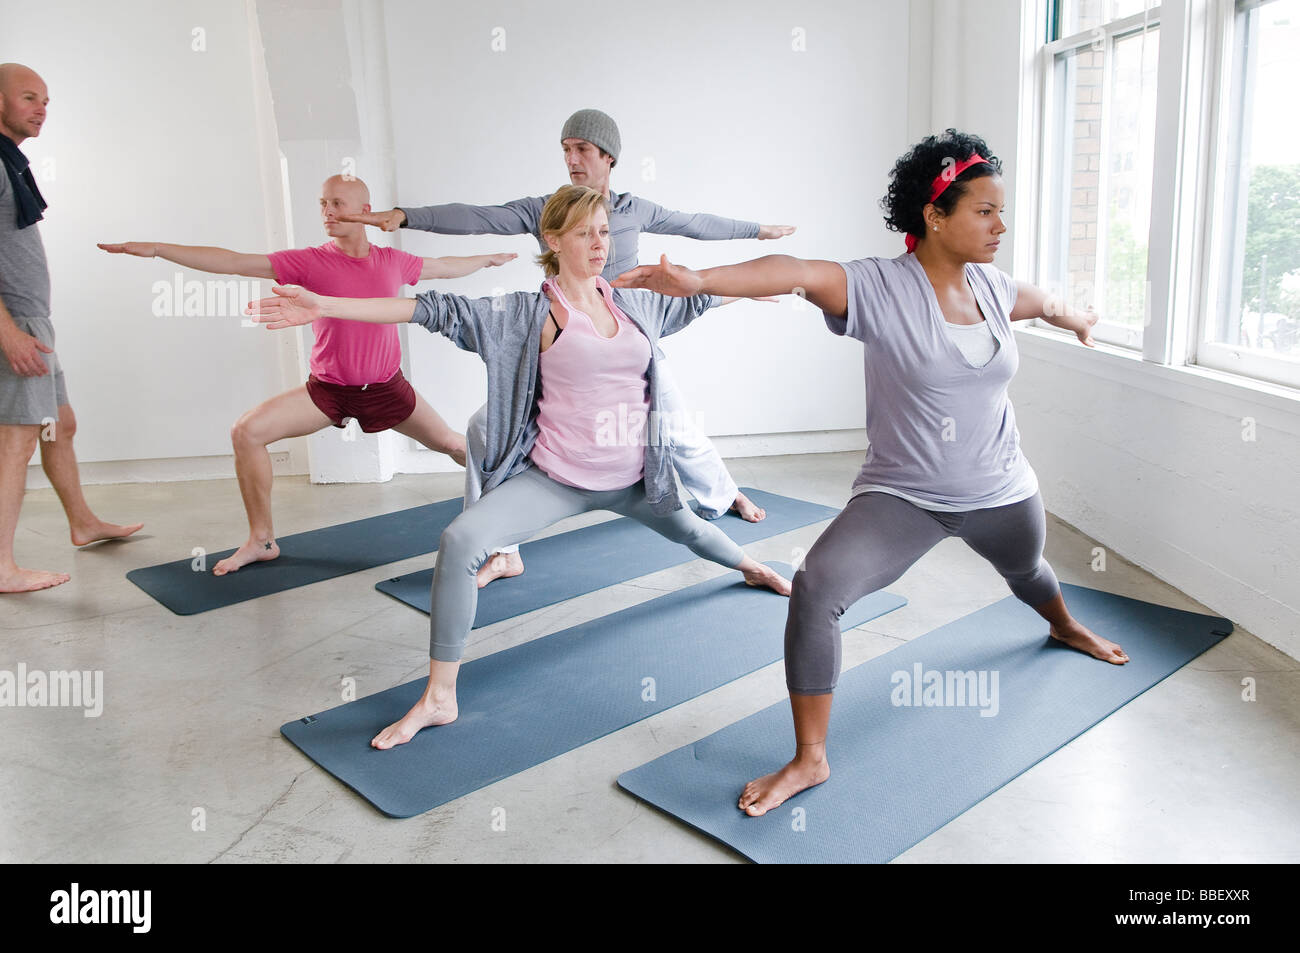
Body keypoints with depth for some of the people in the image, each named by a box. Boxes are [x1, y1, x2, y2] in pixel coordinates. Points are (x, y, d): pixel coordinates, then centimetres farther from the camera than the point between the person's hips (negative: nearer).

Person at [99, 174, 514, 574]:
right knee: (247, 431, -16)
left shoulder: (392, 261, -3)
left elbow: (444, 267, 17)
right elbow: (235, 262, -15)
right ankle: (262, 540, -2)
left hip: (387, 388, 1)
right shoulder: (311, 262, -10)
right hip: (328, 390, -1)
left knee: (452, 444, 9)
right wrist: (157, 248, -21)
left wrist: (489, 259, 30)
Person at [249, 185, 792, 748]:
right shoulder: (534, 313, -10)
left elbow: (696, 299, 20)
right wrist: (324, 306, -25)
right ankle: (439, 698, -14)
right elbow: (443, 312, -19)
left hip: (631, 480, 4)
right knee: (461, 541, -25)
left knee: (689, 529, 29)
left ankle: (753, 569, 68)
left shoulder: (636, 305, 2)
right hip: (555, 480, -4)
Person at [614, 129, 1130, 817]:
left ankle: (1066, 627, 74)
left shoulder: (991, 286, -3)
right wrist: (701, 280, -56)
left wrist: (1076, 319, 45)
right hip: (902, 495, -5)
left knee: (1026, 569, 33)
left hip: (1000, 490, 5)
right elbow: (798, 274, -40)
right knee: (816, 588, -26)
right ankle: (809, 760, -11)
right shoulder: (880, 287, -21)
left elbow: (1038, 301, 23)